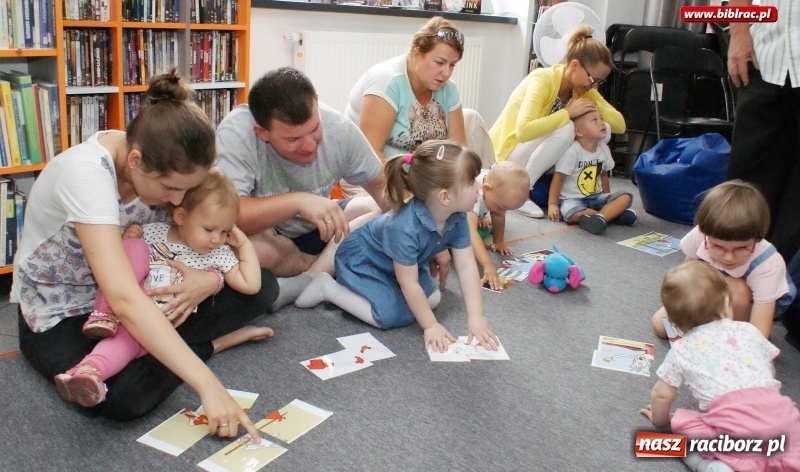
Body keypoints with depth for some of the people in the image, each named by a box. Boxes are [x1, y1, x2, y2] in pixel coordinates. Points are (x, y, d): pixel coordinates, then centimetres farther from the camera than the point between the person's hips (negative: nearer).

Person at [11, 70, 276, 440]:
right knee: (126, 395, -36)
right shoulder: (86, 173, -34)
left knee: (261, 286, -11)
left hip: (141, 290, 6)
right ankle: (212, 341, -10)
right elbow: (123, 300, -44)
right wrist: (207, 385, -47)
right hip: (62, 314, -5)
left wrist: (212, 279, -30)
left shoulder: (167, 166, -15)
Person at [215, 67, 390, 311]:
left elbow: (381, 185, -9)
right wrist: (297, 201, -49)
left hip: (316, 227, 4)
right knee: (253, 248, -38)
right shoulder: (236, 133, -31)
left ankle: (303, 283, -21)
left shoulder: (338, 127, -21)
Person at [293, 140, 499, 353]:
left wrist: (475, 316, -22)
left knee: (433, 298, 1)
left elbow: (467, 267, -17)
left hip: (393, 265, 8)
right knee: (393, 314, -21)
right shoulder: (404, 228, -41)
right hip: (360, 261, -8)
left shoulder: (457, 218, -20)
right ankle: (328, 288, -5)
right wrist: (430, 326, -23)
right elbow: (409, 284, -31)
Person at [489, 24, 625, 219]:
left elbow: (620, 125, -5)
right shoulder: (542, 80, -24)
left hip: (537, 154, 7)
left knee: (603, 130, -10)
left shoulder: (583, 87, -1)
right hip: (508, 156, -7)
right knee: (565, 129, -33)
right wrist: (567, 112, -33)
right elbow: (523, 131, -40)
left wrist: (594, 106, -20)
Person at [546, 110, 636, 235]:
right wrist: (552, 204, -19)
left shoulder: (603, 148, 3)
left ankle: (599, 217, -35)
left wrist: (608, 199, 14)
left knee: (626, 197, -13)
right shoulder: (572, 151, -17)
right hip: (572, 199, -6)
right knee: (573, 214, -38)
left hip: (596, 197, 6)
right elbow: (558, 178, -15)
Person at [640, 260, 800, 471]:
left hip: (733, 431, -2)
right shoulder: (747, 330, 19)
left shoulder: (681, 350, 11)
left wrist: (660, 418, 37)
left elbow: (662, 394, 16)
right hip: (779, 418, 3)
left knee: (682, 427, 13)